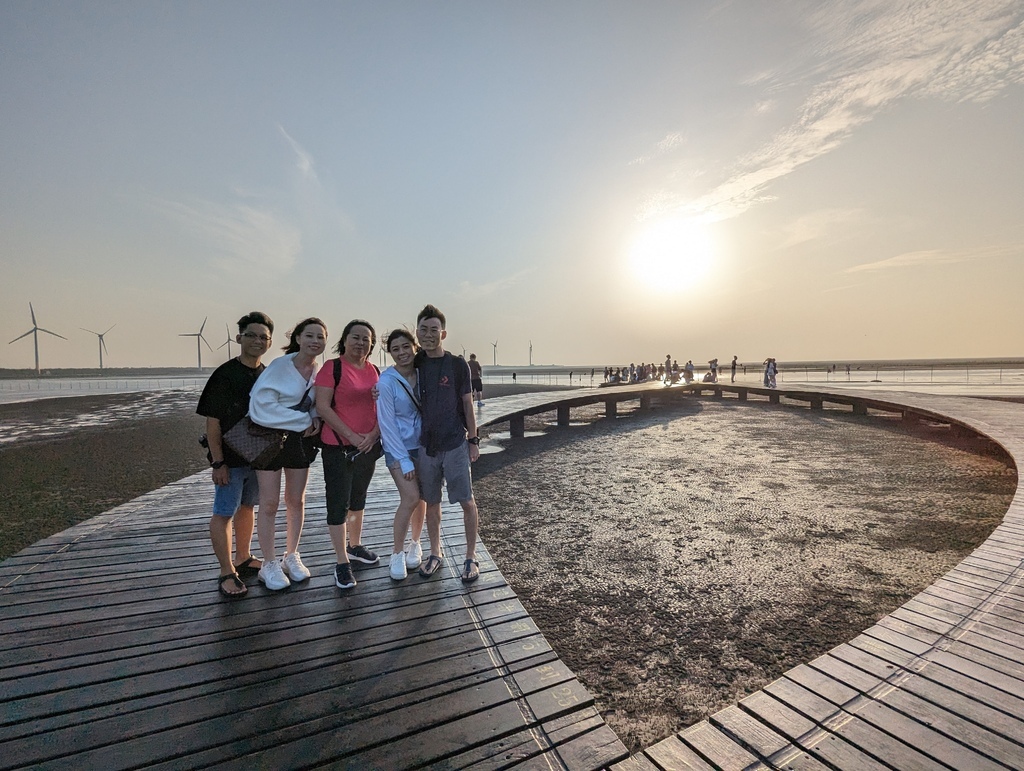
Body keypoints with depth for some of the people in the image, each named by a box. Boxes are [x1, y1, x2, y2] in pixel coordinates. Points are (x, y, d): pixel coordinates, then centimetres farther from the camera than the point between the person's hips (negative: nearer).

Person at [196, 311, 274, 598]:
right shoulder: (225, 374, -13)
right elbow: (212, 421, -14)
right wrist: (218, 462, -16)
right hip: (230, 459, -6)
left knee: (248, 507, 18)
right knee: (224, 513, 3)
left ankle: (243, 559, 33)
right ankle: (227, 574, 12)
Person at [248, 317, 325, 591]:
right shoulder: (278, 366, -17)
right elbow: (260, 406, -23)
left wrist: (315, 420, -12)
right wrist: (303, 421, -20)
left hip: (301, 441, 5)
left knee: (296, 501, 12)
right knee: (269, 504, 3)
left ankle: (291, 557, 29)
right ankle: (269, 564, 19)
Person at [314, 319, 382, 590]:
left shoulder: (374, 371, 6)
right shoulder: (332, 367, -11)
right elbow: (322, 407, -16)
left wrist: (374, 434, -7)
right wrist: (352, 436, -18)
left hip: (368, 447, 6)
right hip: (338, 447, -6)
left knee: (358, 499, 20)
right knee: (338, 503, 1)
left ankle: (355, 546, 37)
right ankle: (342, 563, 14)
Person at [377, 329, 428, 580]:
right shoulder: (386, 381, -15)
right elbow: (386, 423, -14)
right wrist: (404, 460, -13)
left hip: (422, 444, 4)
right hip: (398, 447, -4)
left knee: (421, 498, 9)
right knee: (410, 498, -12)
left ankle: (415, 544, 32)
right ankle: (397, 553, 9)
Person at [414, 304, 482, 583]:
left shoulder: (457, 365, -4)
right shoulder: (415, 365, 4)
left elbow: (467, 404, -1)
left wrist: (473, 440, -3)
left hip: (455, 444, -3)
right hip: (425, 445, 3)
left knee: (467, 501, 2)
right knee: (431, 502, 13)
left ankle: (471, 557, 18)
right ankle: (435, 553, 31)